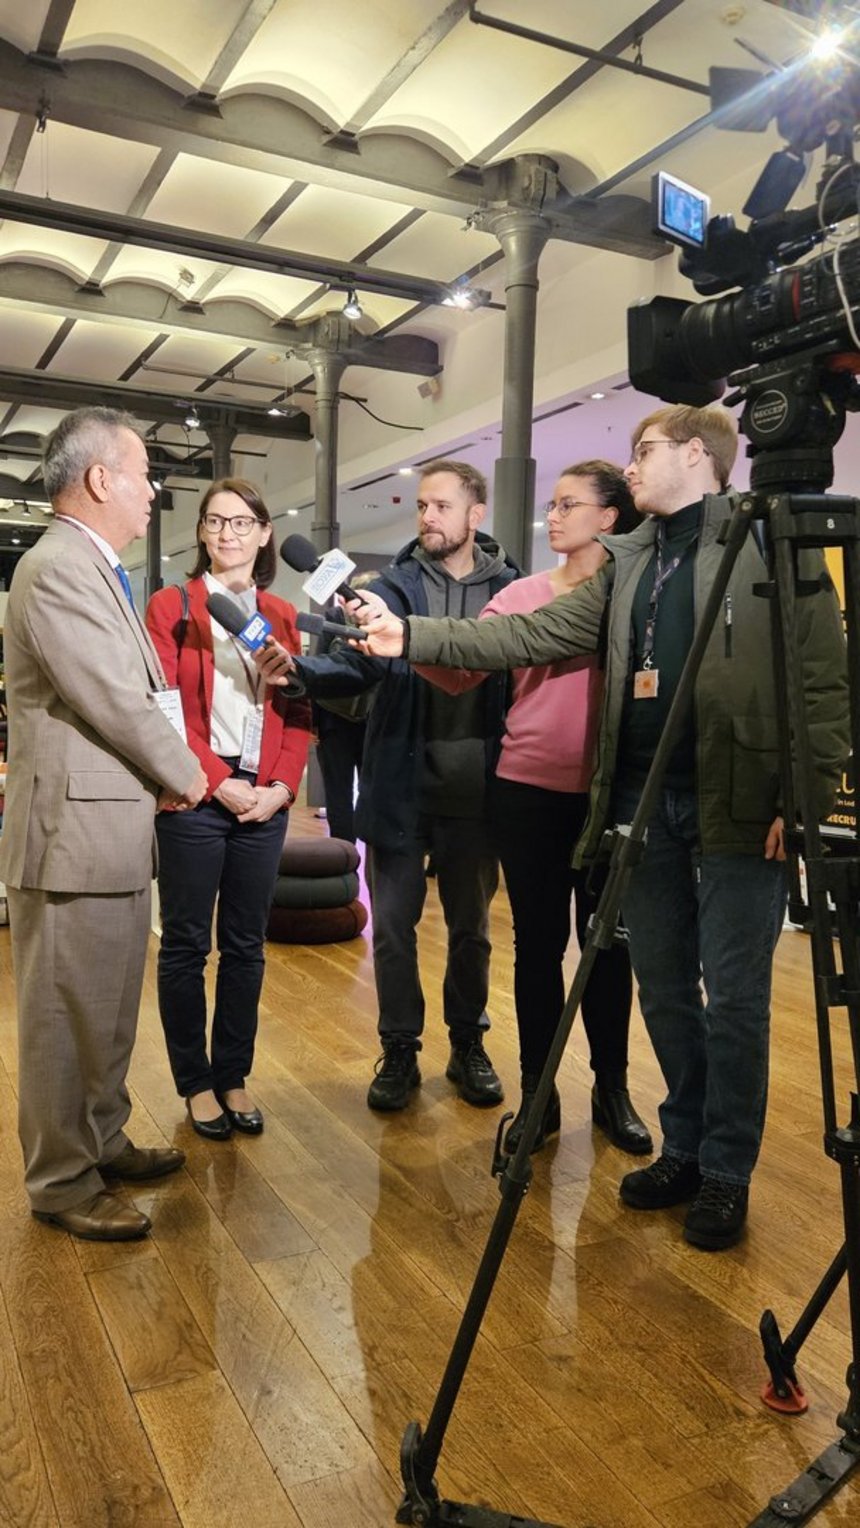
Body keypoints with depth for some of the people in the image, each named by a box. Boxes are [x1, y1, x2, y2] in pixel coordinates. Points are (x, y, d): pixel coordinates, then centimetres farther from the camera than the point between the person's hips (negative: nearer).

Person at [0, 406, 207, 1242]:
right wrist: (184, 774, -5)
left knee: (109, 1011, 20)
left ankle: (101, 1140, 36)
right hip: (74, 830, -10)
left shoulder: (93, 568, 15)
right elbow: (118, 701, -20)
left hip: (112, 826, 10)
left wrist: (163, 780, 5)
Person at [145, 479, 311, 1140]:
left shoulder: (282, 615, 12)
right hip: (195, 798, -3)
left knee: (246, 944, 10)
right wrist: (219, 782, -14)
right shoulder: (171, 605, 1)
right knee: (187, 943, 5)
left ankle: (234, 1076, 24)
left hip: (265, 800, 4)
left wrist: (281, 786, -6)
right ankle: (195, 1083, 20)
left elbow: (297, 711, 8)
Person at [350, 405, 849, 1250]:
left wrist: (808, 798, -14)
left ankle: (726, 1173, 20)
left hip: (740, 807, -6)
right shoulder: (628, 558, 14)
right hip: (643, 802, 6)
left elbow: (824, 679, -7)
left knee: (733, 997, 2)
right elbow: (539, 632, 6)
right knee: (663, 990, 13)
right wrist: (415, 636, -1)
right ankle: (684, 1150, 30)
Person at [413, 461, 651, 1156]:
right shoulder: (522, 594, 5)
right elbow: (463, 670, -3)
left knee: (607, 940, 11)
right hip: (529, 792, 1)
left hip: (610, 795, -1)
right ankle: (538, 1093, 23)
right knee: (537, 941, 9)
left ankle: (612, 1088, 29)